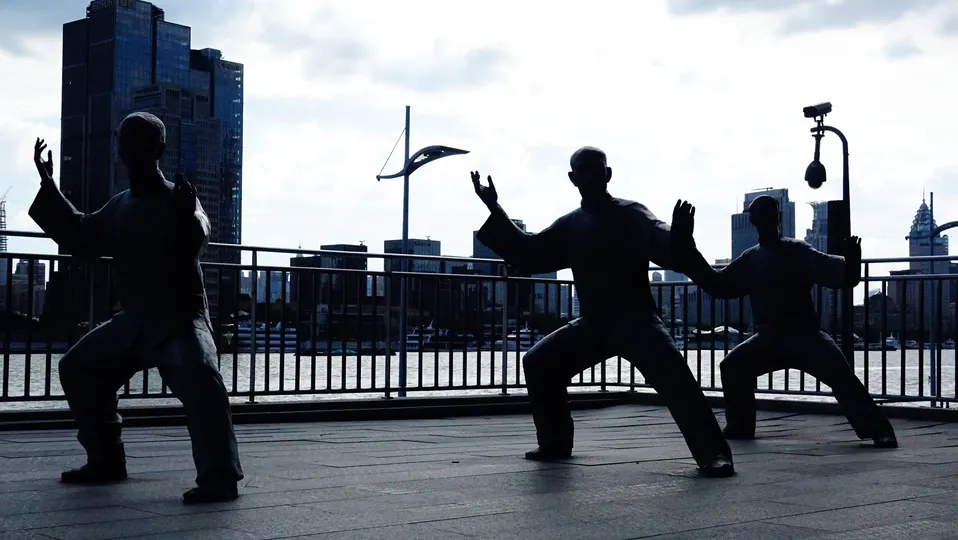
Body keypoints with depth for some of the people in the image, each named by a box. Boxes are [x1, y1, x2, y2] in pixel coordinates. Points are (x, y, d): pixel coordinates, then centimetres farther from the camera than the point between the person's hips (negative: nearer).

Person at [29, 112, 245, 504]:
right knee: (78, 368, 15)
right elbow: (79, 238, 25)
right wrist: (48, 186, 23)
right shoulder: (120, 207, 12)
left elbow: (194, 242, -30)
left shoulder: (176, 199, -10)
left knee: (197, 376, -34)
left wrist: (189, 217, -54)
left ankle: (219, 478, -32)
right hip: (133, 321, 9)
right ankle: (106, 461, 25)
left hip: (180, 317, -8)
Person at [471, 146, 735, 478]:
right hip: (592, 324, 6)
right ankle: (555, 444, 18)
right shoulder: (571, 226, 10)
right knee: (539, 363, 3)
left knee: (673, 376, -26)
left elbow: (663, 245, -25)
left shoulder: (630, 215, -7)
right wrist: (495, 211, 9)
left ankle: (714, 455, -23)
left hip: (635, 320, -6)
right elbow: (528, 256, 12)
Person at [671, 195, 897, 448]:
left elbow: (837, 273, -15)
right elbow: (716, 285, 11)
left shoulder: (797, 252, -5)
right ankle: (739, 428, 7)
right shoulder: (750, 259, 9)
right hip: (768, 338, 5)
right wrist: (687, 248, 8)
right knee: (733, 366, -9)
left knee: (839, 373, -23)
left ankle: (879, 431, -22)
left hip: (804, 334, -4)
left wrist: (851, 264, -40)